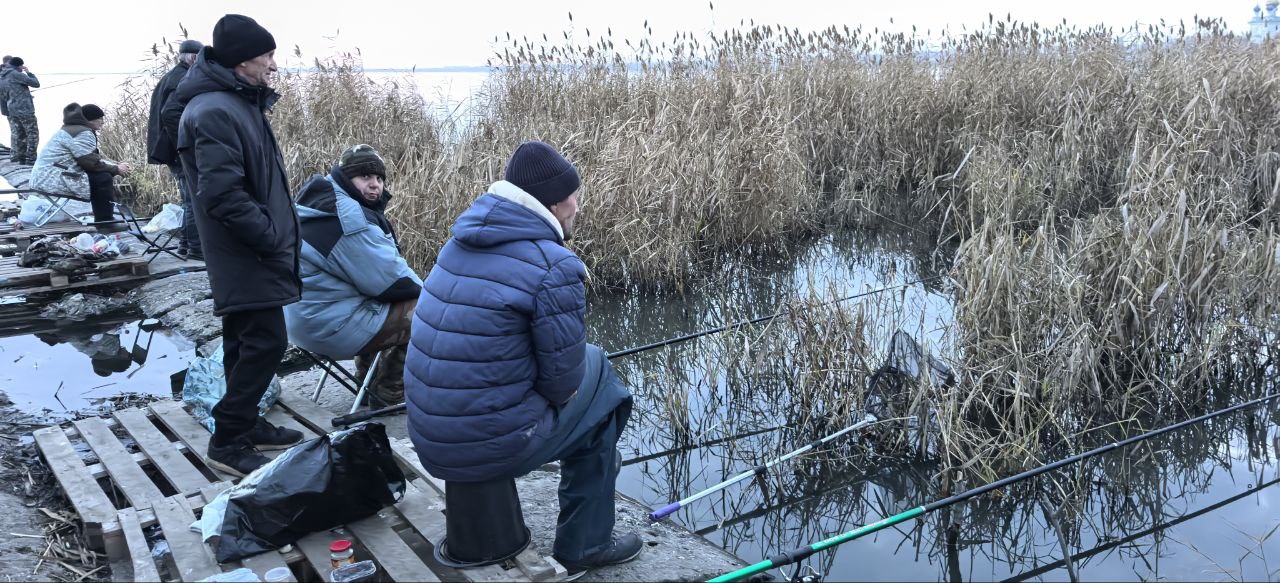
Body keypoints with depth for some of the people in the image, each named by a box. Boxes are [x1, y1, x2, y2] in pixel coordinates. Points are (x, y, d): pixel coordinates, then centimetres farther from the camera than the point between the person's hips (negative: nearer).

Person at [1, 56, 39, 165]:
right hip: (25, 109, -8)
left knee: (19, 135, 12)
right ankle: (31, 159, -6)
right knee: (33, 134, -2)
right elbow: (36, 83, -11)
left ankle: (21, 158, 12)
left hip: (12, 111, 8)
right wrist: (29, 72, 3)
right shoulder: (15, 74, -11)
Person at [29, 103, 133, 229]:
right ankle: (105, 222, -9)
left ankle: (103, 218, 13)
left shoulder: (73, 129, 21)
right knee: (103, 178, -14)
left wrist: (116, 165, 7)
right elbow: (92, 163, -20)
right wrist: (116, 169, -9)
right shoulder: (83, 133, -14)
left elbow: (95, 158, 19)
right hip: (53, 180, -11)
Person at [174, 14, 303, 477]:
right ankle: (227, 442, 3)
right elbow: (222, 194, -26)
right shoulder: (214, 112, -20)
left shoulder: (240, 102, 13)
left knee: (246, 341, 17)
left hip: (247, 251, 10)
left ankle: (245, 425, 29)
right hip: (246, 254, -10)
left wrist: (278, 228, 12)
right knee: (266, 342, -7)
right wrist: (271, 236, -18)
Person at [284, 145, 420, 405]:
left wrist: (415, 287, 5)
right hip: (330, 327, -11)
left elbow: (376, 267, 18)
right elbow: (391, 279, -22)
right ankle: (387, 390, 2)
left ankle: (368, 377, 30)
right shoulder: (348, 217, -22)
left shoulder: (325, 204, 12)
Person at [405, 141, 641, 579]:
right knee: (600, 394, 16)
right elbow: (563, 381, -13)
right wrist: (560, 392, 10)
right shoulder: (556, 269, -18)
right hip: (495, 446, -7)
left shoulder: (461, 242, 7)